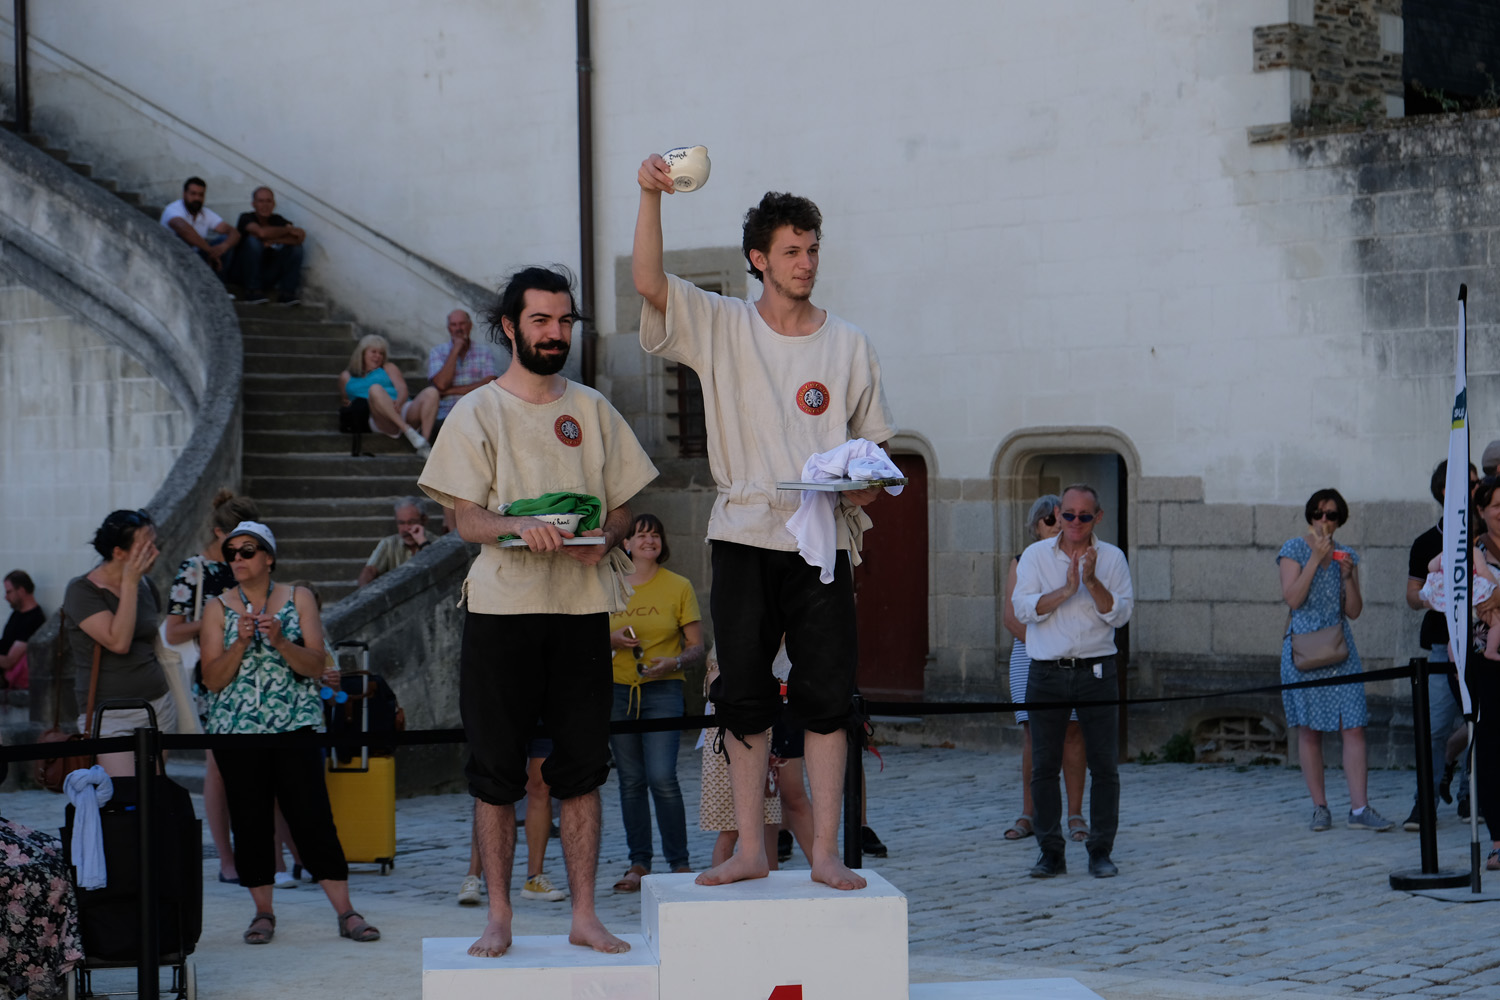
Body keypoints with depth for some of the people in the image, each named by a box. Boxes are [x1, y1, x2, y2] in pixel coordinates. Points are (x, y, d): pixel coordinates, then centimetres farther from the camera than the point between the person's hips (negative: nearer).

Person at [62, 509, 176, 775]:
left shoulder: (145, 585, 10)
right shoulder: (81, 590, -9)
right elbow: (118, 642, -21)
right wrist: (129, 583, -17)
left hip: (158, 706, 6)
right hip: (110, 715, -6)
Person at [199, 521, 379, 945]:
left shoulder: (298, 599, 6)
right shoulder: (218, 608, 6)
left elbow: (317, 665, -1)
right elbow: (212, 679, 0)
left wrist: (280, 641, -17)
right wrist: (242, 643, -14)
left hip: (295, 726, -1)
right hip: (237, 730, 1)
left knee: (313, 817, -6)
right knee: (250, 821, 2)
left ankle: (346, 913, -4)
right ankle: (263, 913, 14)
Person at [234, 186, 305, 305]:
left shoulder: (277, 220, 5)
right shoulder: (246, 218, -8)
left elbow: (301, 236, -13)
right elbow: (261, 232, -30)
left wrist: (274, 240, -24)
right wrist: (288, 230, -18)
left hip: (269, 276, 4)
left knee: (295, 246, -12)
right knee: (253, 239, -28)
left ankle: (287, 292, -18)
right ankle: (253, 290, -25)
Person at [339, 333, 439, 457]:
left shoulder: (388, 367, 30)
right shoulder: (347, 376, 30)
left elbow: (402, 388, 13)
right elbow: (343, 401, 34)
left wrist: (399, 402, -12)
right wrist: (345, 403, 7)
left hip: (403, 409, 2)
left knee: (431, 393, -27)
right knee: (375, 389, -35)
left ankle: (424, 446, -39)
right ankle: (408, 431, -46)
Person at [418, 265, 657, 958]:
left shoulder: (592, 409, 13)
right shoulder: (477, 412, 4)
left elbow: (623, 505, 14)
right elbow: (465, 518, -4)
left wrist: (602, 538, -9)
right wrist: (519, 526, -24)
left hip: (583, 607, 3)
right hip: (502, 608, -2)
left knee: (582, 768, 3)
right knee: (496, 770, 1)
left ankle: (584, 915, 9)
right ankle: (498, 916, 10)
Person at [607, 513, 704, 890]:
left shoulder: (679, 587, 4)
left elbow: (697, 648, 4)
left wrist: (674, 663, -16)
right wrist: (612, 640, -5)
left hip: (662, 690, -3)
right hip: (618, 690, 3)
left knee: (662, 777, -15)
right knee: (630, 780, 3)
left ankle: (679, 863, -6)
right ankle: (638, 864, 9)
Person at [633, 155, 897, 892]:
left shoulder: (849, 345, 8)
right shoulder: (720, 327, 5)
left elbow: (875, 443, 13)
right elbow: (647, 281, -10)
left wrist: (864, 484, -9)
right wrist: (651, 196, -23)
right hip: (742, 537, 0)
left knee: (827, 697, -3)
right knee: (743, 699, 4)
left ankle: (826, 852, 1)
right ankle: (749, 850, 12)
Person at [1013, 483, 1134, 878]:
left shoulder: (1112, 558, 5)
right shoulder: (1036, 555, 5)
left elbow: (1121, 613, -5)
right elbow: (1023, 609, -6)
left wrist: (1092, 582, -18)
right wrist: (1066, 590, -17)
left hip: (1097, 671, 0)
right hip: (1047, 672, 0)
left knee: (1104, 764, -1)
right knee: (1043, 766, 1)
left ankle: (1101, 851, 8)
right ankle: (1050, 851, 10)